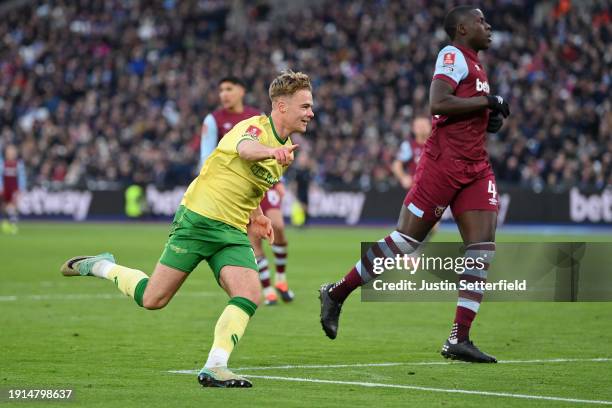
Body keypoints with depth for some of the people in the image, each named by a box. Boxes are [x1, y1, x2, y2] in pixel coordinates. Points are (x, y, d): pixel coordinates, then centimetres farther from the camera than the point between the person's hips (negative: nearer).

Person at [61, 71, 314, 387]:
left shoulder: (286, 149, 12)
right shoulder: (256, 126, -15)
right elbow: (244, 148, -42)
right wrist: (271, 151, -63)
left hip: (232, 231, 7)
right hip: (198, 219, -7)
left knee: (249, 296, -17)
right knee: (153, 299, -4)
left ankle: (214, 368, -14)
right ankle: (102, 267, 22)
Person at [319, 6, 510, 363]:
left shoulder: (475, 64, 20)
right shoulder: (453, 55, -8)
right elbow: (438, 103, -24)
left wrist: (493, 118, 11)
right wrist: (487, 101, -17)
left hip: (476, 167, 9)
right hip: (444, 162, -9)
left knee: (483, 246, -5)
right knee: (406, 240, -4)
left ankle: (459, 339, -6)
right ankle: (336, 295, 12)